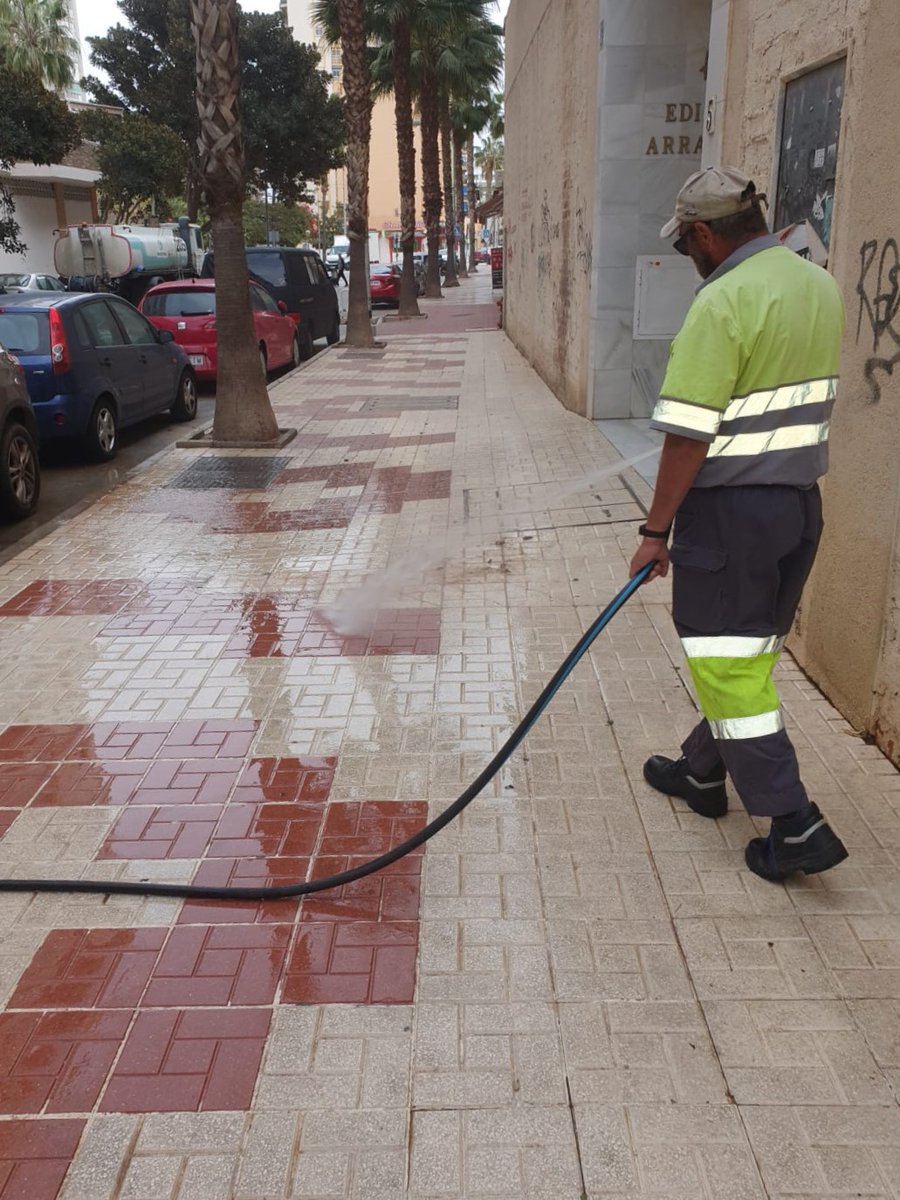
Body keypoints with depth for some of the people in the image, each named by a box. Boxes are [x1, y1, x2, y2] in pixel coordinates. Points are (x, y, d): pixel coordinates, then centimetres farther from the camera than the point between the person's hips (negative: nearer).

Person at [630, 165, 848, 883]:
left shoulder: (724, 302, -18)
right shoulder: (824, 287, 8)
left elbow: (689, 436, -20)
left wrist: (656, 531, -13)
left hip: (732, 508, -9)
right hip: (803, 501, 9)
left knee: (725, 662, 1)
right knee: (750, 652, 18)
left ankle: (795, 827, 4)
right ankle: (702, 773, 36)